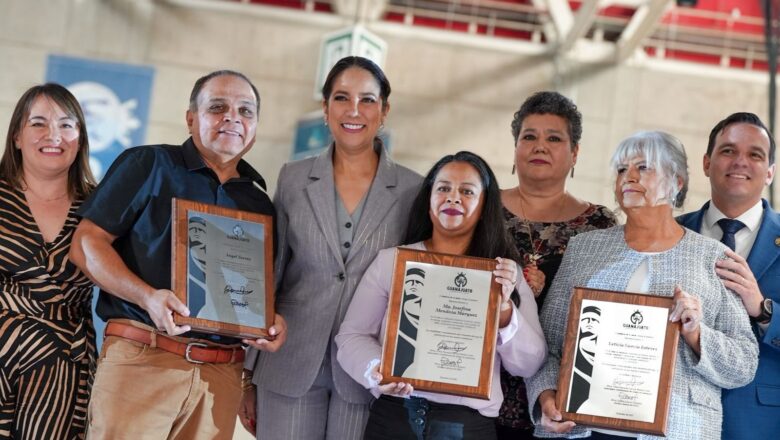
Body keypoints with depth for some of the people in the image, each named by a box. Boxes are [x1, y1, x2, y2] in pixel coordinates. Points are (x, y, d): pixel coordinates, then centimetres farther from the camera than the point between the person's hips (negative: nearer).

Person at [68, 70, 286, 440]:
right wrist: (147, 296, -17)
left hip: (221, 375, 4)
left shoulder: (260, 204, 19)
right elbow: (86, 243, -2)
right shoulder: (148, 166, 4)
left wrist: (273, 319, 0)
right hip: (141, 358, -4)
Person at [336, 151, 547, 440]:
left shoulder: (507, 275, 5)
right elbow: (352, 336, 3)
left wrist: (503, 307, -14)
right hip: (394, 417, 0)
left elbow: (528, 365, 0)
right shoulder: (390, 261, 4)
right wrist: (375, 370, -17)